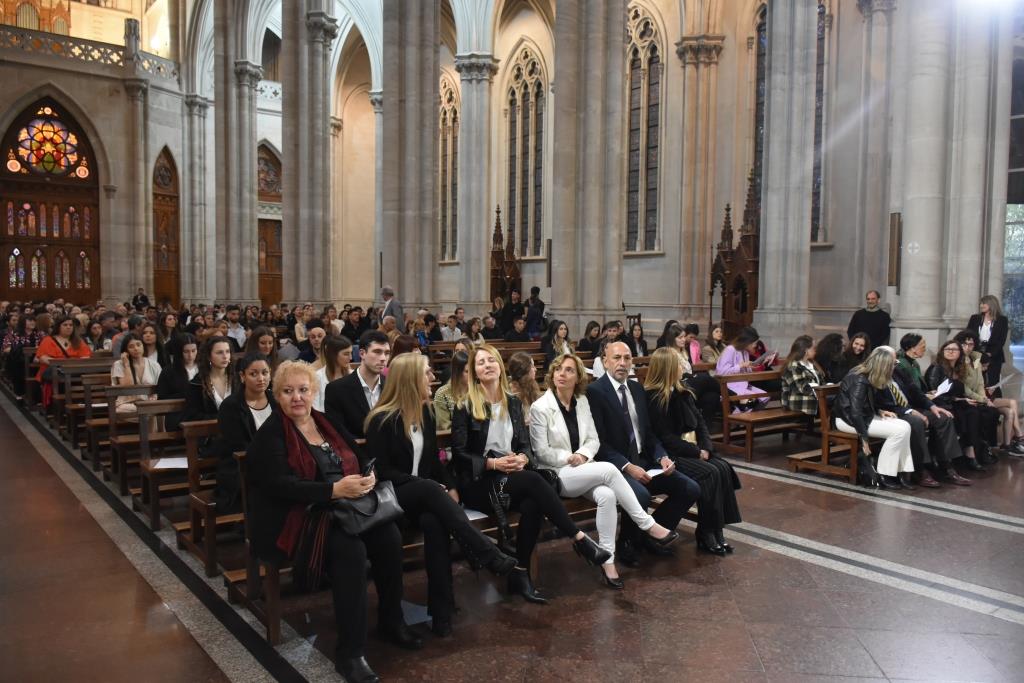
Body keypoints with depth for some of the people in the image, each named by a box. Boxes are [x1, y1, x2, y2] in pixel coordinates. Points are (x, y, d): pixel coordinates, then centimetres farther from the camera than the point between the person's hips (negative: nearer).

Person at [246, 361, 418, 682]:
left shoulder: (326, 422, 13)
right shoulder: (270, 434, -6)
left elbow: (361, 458, 13)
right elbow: (279, 485, -20)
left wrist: (369, 477, -12)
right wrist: (334, 489, -30)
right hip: (296, 518, -6)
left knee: (389, 535, -19)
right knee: (351, 550, -31)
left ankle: (391, 620, 2)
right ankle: (349, 652, -21)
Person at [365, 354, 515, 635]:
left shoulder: (425, 412, 10)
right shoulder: (381, 420, -10)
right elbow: (382, 471, -12)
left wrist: (449, 486, -4)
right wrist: (429, 486, -20)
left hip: (424, 495, 5)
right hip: (393, 495, -4)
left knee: (434, 522, -32)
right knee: (429, 490, -37)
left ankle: (442, 611, -32)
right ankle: (492, 558, -37)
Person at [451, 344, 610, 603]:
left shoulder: (513, 402, 13)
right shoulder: (465, 406, -3)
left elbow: (526, 444, 11)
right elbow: (459, 454, -7)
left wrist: (522, 458, -14)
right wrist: (493, 463, -20)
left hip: (511, 476, 5)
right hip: (477, 482, -5)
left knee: (533, 504, -30)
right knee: (534, 481, -30)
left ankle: (520, 573, -19)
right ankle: (580, 539, -23)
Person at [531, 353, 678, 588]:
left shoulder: (582, 401, 9)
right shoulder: (540, 407, -8)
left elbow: (593, 439, 9)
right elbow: (541, 452, -7)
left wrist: (582, 456, -11)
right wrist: (569, 458, -17)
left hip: (582, 470, 5)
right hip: (556, 474, -5)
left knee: (607, 495, -30)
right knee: (609, 469, -30)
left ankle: (607, 560, -23)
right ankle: (648, 525, -21)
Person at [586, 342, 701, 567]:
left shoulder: (637, 389, 13)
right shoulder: (594, 391, -11)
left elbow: (648, 432, 16)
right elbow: (598, 442, -16)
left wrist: (662, 457, -2)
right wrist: (627, 466, -23)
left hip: (644, 461, 8)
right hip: (615, 467, -7)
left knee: (690, 489, -6)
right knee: (640, 495, -34)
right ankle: (626, 543, -3)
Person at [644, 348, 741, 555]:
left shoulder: (683, 392, 13)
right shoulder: (653, 398, -12)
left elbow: (700, 422, 10)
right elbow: (665, 437, -15)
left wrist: (705, 448, -7)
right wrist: (696, 452, -16)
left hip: (693, 449, 8)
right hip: (670, 454, -7)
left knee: (723, 468, -17)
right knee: (710, 473, -25)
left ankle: (718, 529, -15)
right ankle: (705, 534, -13)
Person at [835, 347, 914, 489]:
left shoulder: (867, 375, 6)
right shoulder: (860, 381, -22)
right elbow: (855, 413, -27)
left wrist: (880, 411, 4)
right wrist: (864, 438, -25)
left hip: (862, 417, 9)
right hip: (849, 420, -9)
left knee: (905, 427, -6)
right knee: (899, 431, -20)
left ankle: (901, 472, -5)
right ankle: (882, 476, -11)